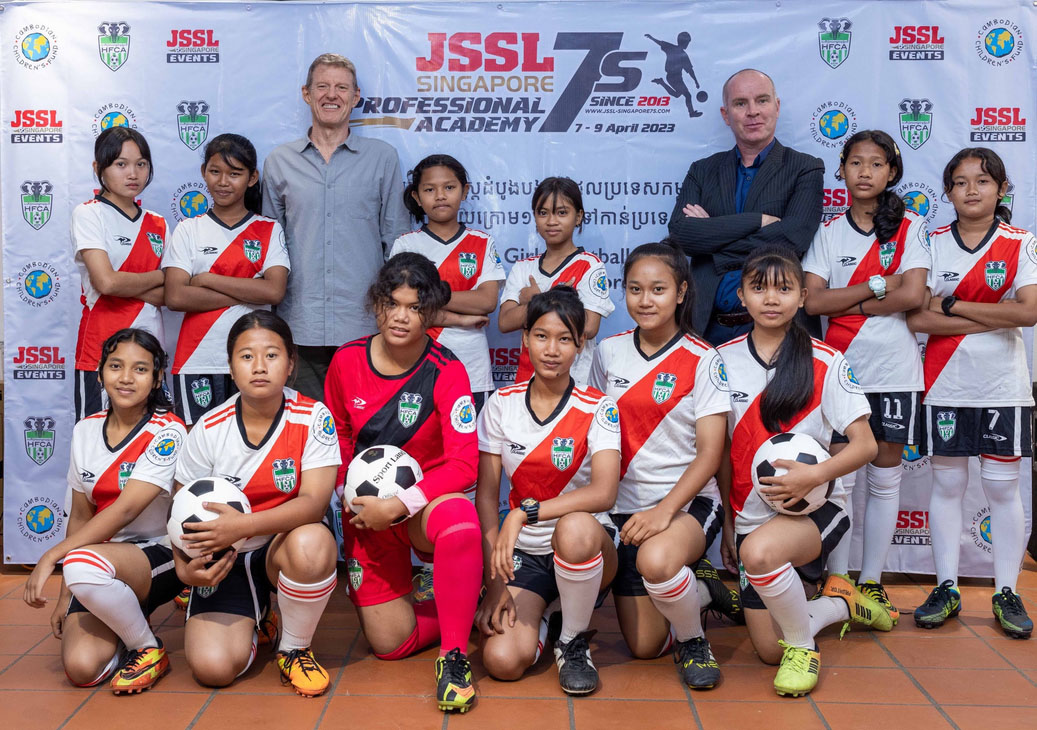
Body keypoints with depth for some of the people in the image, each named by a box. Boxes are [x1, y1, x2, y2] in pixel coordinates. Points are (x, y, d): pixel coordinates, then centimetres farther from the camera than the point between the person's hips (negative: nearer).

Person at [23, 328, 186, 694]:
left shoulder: (167, 433, -13)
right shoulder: (85, 431, 6)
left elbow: (124, 511, -21)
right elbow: (80, 517, 10)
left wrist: (51, 556, -22)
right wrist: (65, 596, 8)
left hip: (160, 556, -5)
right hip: (102, 559, 5)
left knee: (83, 564, -36)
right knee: (81, 669, -19)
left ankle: (149, 649, -11)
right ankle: (122, 626, 16)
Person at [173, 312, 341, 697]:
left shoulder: (313, 418, -13)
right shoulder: (209, 430, -7)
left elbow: (313, 502, -22)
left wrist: (243, 525, -35)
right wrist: (184, 566, -18)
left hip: (284, 545, -2)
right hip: (226, 558, 2)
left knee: (312, 543, -39)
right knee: (213, 668, -18)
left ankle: (294, 649, -9)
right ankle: (252, 617, 22)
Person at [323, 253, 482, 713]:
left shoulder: (446, 371, -15)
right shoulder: (347, 361, -5)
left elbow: (464, 465, -21)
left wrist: (399, 505, -28)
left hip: (424, 505, -3)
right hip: (366, 514, 3)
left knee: (458, 518, -41)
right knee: (390, 643, -3)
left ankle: (454, 654, -22)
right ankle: (457, 608, 30)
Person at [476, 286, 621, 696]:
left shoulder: (598, 409, -9)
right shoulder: (501, 405, -1)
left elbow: (604, 492, -23)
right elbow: (486, 495, -1)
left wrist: (526, 512, -32)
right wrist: (493, 582, -8)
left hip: (587, 545, -2)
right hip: (523, 553, 2)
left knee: (575, 529, -40)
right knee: (503, 661, -22)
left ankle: (573, 642, -11)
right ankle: (544, 614, 15)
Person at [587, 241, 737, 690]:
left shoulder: (702, 361, -8)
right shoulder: (608, 353, 4)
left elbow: (710, 452, -12)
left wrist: (665, 509, -25)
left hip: (689, 502, -4)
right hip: (626, 506, 4)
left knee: (656, 560, -39)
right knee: (643, 646, 3)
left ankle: (693, 640, -8)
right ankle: (698, 587, 32)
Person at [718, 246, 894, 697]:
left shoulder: (826, 363, -6)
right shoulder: (724, 360, 2)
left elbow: (865, 445, -9)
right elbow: (722, 450, 9)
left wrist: (815, 475, -27)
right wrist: (726, 521, 8)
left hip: (815, 507, -4)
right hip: (752, 517, 4)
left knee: (760, 551, -39)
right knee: (769, 651, 3)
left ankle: (803, 643, -9)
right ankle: (840, 603, 33)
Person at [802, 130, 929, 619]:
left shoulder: (910, 228, 4)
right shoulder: (829, 233, 7)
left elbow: (913, 294, -11)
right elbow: (813, 301, -5)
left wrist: (847, 303, -8)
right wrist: (878, 285, -10)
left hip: (894, 368, 0)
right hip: (842, 367, 0)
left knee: (885, 478, 6)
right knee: (839, 476, 1)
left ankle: (871, 582, 17)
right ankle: (836, 583, 11)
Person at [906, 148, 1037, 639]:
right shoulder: (933, 243, 3)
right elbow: (917, 317, -8)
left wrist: (952, 306, -12)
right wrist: (996, 318, -13)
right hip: (946, 382, 1)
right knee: (946, 483, 5)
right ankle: (946, 588, 15)